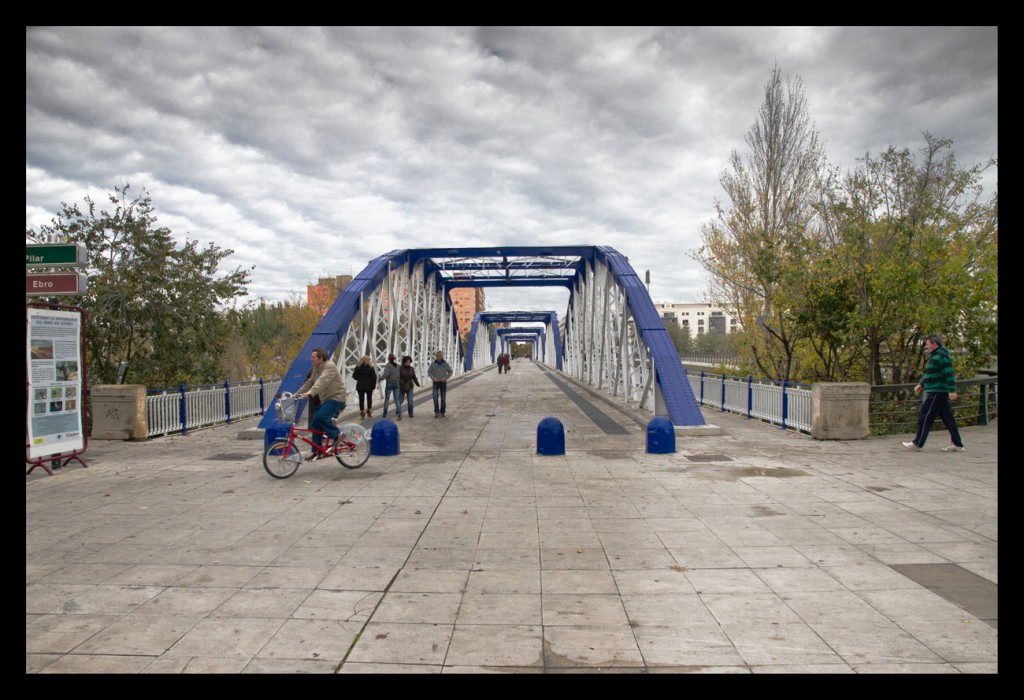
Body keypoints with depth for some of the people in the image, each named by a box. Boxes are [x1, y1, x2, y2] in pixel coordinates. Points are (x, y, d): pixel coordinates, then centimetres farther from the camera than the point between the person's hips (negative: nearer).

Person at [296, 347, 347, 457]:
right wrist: (296, 394, 7)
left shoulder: (330, 366, -16)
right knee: (316, 423, 3)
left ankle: (337, 434, -7)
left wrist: (310, 393, -42)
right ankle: (317, 452, 9)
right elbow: (309, 382, 15)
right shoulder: (316, 368, 13)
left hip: (336, 398, -9)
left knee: (321, 416, -28)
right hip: (325, 399, 9)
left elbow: (322, 382, -31)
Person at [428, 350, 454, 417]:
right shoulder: (433, 364, -3)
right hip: (435, 383, 0)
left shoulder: (445, 364, -4)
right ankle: (436, 412, -11)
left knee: (443, 399, 4)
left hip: (443, 382, 0)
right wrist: (433, 378, -13)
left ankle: (442, 412, 17)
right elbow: (429, 372, 5)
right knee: (435, 398, -15)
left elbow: (451, 371, 4)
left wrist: (446, 378, -10)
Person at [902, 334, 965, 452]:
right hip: (935, 392, 10)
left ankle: (917, 443, 0)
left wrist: (952, 390, -25)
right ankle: (957, 444, 13)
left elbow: (950, 374, -21)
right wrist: (921, 384, 21)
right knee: (947, 417, 10)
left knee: (925, 416, -5)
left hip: (937, 393, -10)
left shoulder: (942, 356, -14)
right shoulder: (934, 356, 17)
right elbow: (929, 375, 27)